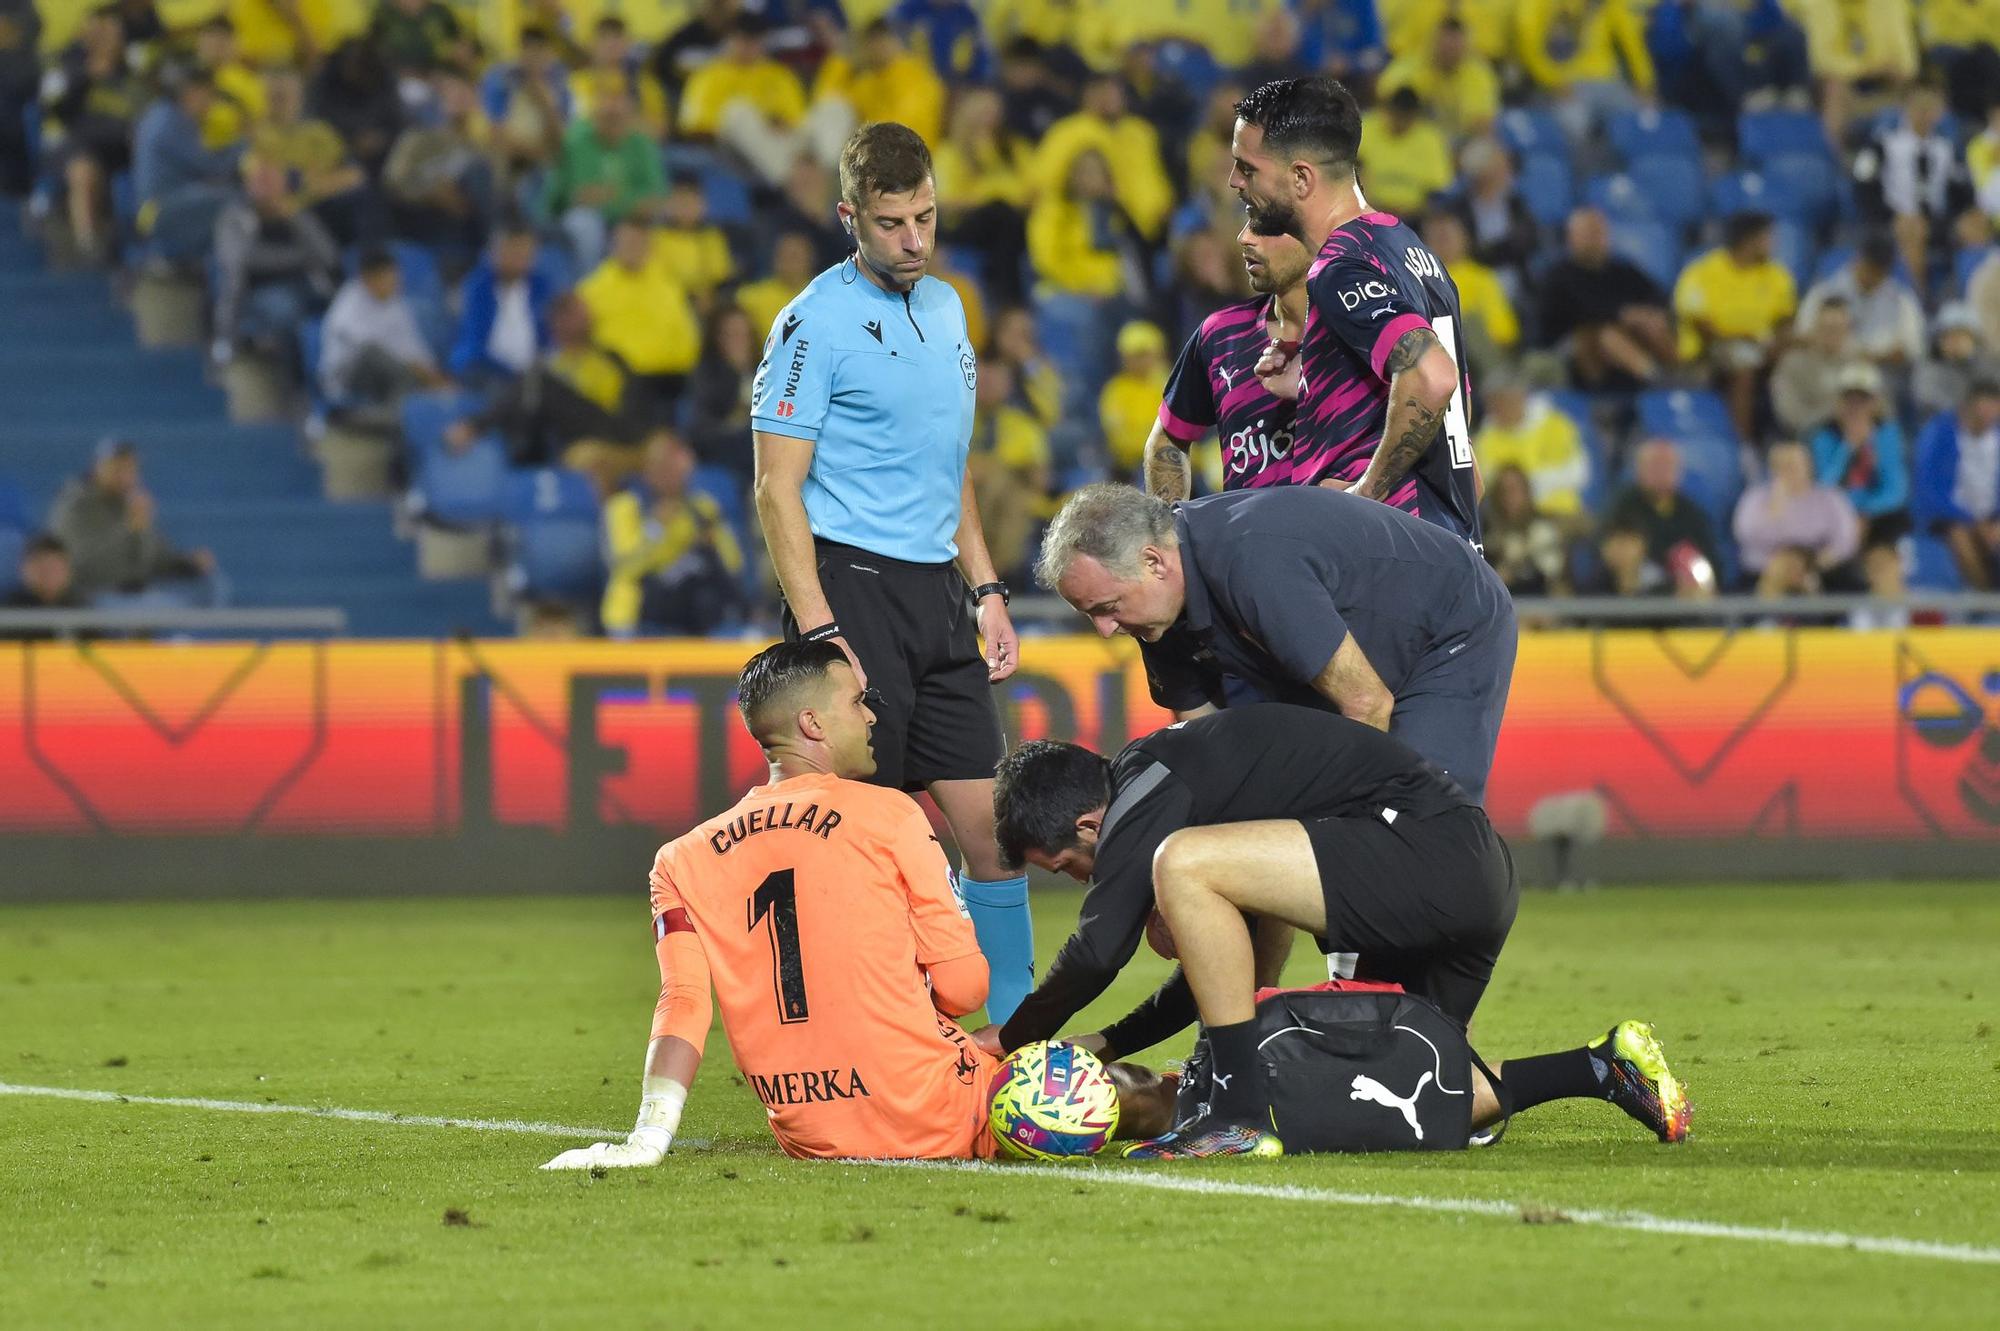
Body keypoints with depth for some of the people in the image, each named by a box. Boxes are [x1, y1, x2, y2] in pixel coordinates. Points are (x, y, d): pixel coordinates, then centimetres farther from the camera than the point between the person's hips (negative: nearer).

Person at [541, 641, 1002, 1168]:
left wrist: (649, 1136, -10)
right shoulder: (887, 814, -4)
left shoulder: (685, 860, 7)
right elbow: (963, 988, -3)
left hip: (808, 1138, 6)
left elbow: (682, 1003, -6)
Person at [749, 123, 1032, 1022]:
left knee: (990, 828, 5)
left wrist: (985, 591, 18)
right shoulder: (816, 323, -9)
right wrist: (818, 629, -19)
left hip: (936, 597, 7)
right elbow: (778, 487, -12)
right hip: (853, 588, -7)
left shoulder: (944, 308, 15)